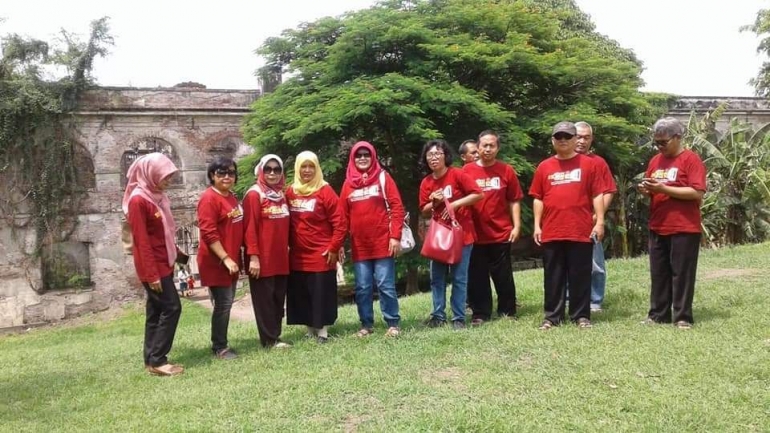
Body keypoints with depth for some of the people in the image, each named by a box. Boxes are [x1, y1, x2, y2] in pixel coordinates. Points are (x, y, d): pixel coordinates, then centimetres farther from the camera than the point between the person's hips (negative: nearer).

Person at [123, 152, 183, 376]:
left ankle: (152, 360, 18)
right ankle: (157, 360, 0)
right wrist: (152, 274, -20)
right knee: (171, 307, -8)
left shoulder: (158, 196, 10)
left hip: (164, 264, 9)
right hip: (153, 267, -9)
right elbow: (141, 241, -19)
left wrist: (176, 254, 16)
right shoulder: (138, 200, -17)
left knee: (156, 310, 11)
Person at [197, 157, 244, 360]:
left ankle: (221, 343, 24)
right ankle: (219, 347, 9)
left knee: (227, 302, 14)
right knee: (223, 303, -4)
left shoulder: (231, 197, 12)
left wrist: (233, 257, 16)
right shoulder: (209, 198, -15)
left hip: (231, 259, 9)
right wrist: (225, 258, -22)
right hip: (216, 261, -9)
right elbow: (208, 233, -20)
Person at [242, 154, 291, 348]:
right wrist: (253, 256, -18)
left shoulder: (281, 195, 14)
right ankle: (269, 339, 8)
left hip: (281, 258, 7)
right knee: (265, 300, 1)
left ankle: (275, 335, 20)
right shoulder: (254, 194, -8)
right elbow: (250, 228, -13)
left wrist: (287, 249, 15)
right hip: (263, 259, -7)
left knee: (278, 299, 11)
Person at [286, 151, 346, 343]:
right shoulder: (291, 192, 6)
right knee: (301, 294, 10)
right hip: (297, 255, 5)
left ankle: (322, 330, 15)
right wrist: (287, 245, 8)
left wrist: (334, 248, -12)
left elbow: (338, 222, -10)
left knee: (322, 293, 3)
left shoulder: (325, 191, -8)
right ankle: (310, 328, 24)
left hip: (321, 254, -4)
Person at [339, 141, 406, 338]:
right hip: (359, 246, 3)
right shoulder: (348, 183, 9)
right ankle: (366, 324, 18)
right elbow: (343, 215, 9)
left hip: (383, 243, -3)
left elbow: (396, 207, -4)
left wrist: (395, 236, -11)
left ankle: (393, 324, 10)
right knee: (362, 287, 7)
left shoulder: (383, 177, 2)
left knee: (386, 285, 0)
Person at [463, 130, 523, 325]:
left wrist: (516, 226, -3)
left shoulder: (507, 171, 1)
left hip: (501, 233, 0)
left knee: (503, 276, 9)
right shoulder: (467, 170, 1)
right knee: (477, 277, 8)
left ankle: (507, 311, 22)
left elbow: (514, 201, 3)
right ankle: (480, 314, 18)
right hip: (475, 234, 1)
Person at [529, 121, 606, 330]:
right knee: (553, 277, 8)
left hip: (581, 231, -2)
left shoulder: (588, 164, 4)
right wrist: (537, 225, 3)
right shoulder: (544, 167, 9)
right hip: (551, 232, 2)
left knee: (580, 276, 6)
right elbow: (538, 198, 9)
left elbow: (597, 195, 2)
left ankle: (581, 316, 16)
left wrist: (600, 221, -5)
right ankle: (552, 316, 15)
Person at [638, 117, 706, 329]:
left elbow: (697, 193, -16)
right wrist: (646, 189, -2)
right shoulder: (655, 160, 13)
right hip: (657, 228, 7)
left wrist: (663, 188, -20)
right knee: (658, 274, 10)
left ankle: (683, 317, 8)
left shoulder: (691, 159, -7)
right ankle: (658, 315, 17)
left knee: (681, 274, 0)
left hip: (684, 229, -6)